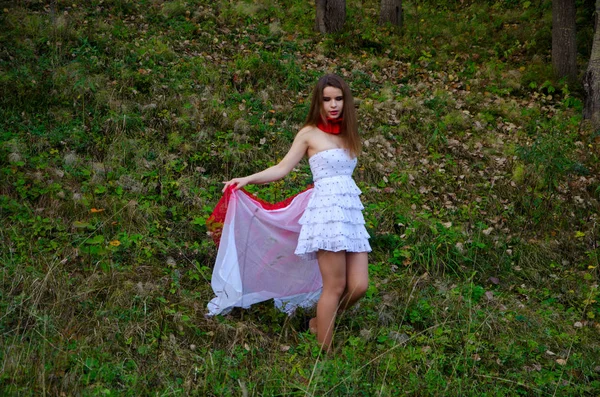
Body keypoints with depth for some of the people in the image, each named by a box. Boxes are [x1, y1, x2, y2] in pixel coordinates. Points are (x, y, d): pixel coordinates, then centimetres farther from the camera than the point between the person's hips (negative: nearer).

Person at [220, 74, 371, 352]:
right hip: (327, 211, -6)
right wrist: (247, 179, -10)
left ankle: (320, 323, 23)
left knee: (359, 286, -1)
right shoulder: (309, 134, 3)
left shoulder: (348, 134, 19)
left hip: (351, 212, 6)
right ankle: (325, 352, 2)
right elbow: (282, 169, -1)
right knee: (335, 287, -8)